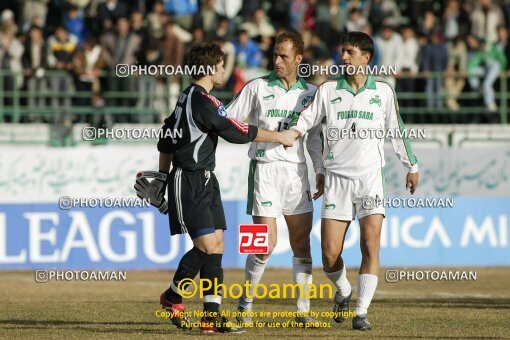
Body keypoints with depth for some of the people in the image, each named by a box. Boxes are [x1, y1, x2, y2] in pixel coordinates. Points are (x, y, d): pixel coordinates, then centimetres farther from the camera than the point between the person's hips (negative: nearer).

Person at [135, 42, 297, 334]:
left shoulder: (187, 98, 14)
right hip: (189, 183, -10)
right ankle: (172, 297, 3)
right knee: (207, 247, -12)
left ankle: (212, 317, 6)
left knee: (217, 246, 4)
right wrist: (280, 137, -6)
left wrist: (163, 177, 30)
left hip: (205, 181, 10)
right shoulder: (203, 101, -16)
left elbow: (167, 141, 22)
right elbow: (238, 132, -17)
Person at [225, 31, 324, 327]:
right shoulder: (257, 88, 0)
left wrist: (320, 171, 10)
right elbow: (228, 121, 4)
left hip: (297, 171, 3)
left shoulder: (310, 92, 10)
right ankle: (246, 302, 7)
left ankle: (304, 310, 8)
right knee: (266, 243, -11)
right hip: (266, 168, -3)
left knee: (302, 244, 2)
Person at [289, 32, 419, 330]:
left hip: (370, 176, -1)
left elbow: (396, 129, 14)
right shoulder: (328, 90, 6)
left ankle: (362, 311, -6)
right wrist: (291, 134, -14)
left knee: (371, 245, -13)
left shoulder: (383, 91, 6)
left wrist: (411, 166, 18)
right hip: (337, 177, 1)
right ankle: (343, 291, 26)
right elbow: (307, 118, 7)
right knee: (330, 254, -4)